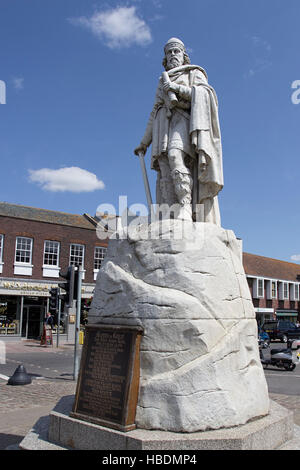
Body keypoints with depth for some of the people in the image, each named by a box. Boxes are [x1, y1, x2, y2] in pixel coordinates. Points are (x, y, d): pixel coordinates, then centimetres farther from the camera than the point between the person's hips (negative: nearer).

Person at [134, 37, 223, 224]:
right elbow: (155, 114, 27)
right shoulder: (162, 82, 32)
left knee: (175, 155, -33)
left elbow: (205, 95, 0)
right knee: (165, 171, -14)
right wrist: (144, 142, 20)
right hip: (164, 124, 4)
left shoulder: (194, 73, 19)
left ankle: (186, 206, -38)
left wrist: (177, 88, -6)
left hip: (184, 121, -4)